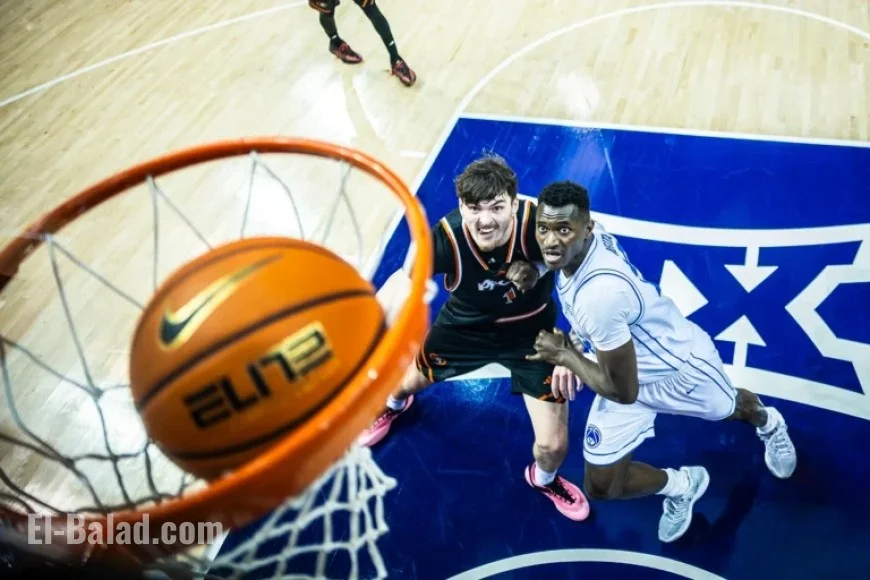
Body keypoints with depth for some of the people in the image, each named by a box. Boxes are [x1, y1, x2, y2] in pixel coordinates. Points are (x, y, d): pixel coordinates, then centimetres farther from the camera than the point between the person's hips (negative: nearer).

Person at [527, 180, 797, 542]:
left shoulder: (599, 294, -44)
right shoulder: (584, 238, -21)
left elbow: (624, 392, -32)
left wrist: (565, 355, -22)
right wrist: (573, 342, -9)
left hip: (681, 363, -5)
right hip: (631, 371, 6)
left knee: (731, 410, 32)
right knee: (599, 486, 6)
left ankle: (769, 424, 69)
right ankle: (680, 486, 35)